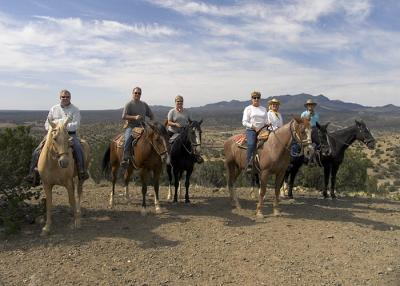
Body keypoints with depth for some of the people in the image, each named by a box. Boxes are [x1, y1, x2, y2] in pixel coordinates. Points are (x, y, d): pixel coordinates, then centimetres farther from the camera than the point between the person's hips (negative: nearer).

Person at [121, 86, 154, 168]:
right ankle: (125, 159, -30)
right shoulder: (129, 104, 1)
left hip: (142, 126, 4)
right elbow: (124, 117, -9)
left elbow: (151, 115, 23)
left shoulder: (144, 104, 15)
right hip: (131, 126, -4)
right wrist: (134, 117, -20)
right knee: (128, 138, -31)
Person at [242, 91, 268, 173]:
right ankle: (249, 164, -31)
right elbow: (244, 122, -3)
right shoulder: (248, 109, 5)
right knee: (251, 144, -31)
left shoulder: (263, 109, 20)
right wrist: (254, 127, -14)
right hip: (251, 130, -5)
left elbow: (266, 121, 22)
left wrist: (268, 125, -2)